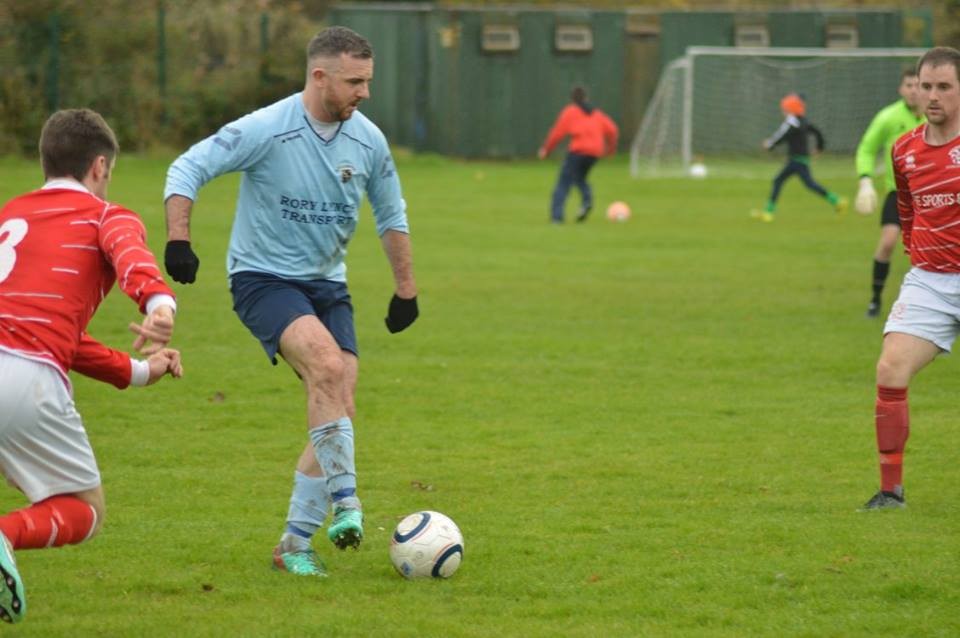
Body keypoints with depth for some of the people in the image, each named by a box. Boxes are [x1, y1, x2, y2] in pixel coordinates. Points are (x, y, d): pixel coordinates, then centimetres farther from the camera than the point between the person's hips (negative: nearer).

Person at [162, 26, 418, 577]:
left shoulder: (369, 141, 0)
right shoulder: (266, 130, -17)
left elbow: (392, 215, 16)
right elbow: (187, 170, -14)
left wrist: (406, 289, 17)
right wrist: (179, 240, -26)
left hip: (328, 284, 6)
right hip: (264, 278, -6)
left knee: (338, 407, -5)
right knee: (328, 363, -31)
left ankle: (296, 545, 5)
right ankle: (345, 500, -25)